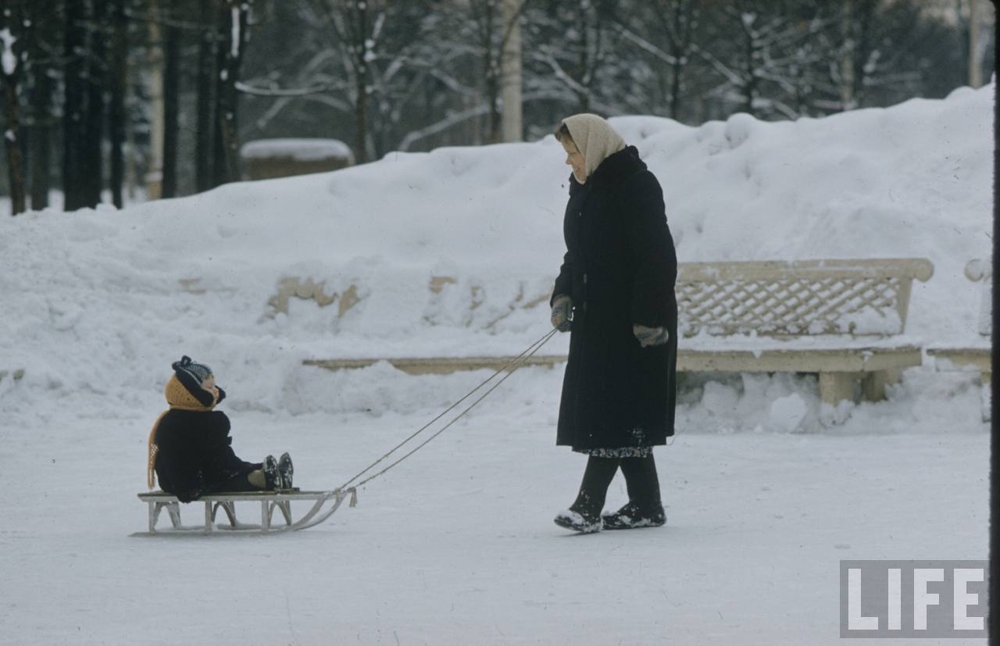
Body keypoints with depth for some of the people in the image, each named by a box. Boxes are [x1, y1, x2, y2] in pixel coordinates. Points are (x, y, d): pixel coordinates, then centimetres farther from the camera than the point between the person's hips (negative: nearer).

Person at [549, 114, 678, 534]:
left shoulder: (636, 187, -13)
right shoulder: (586, 189, 15)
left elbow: (658, 258, -17)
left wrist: (648, 318, -21)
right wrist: (563, 295, 8)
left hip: (633, 323, -9)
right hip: (596, 318, 9)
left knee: (615, 411, -11)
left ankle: (589, 505, -16)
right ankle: (645, 506, 12)